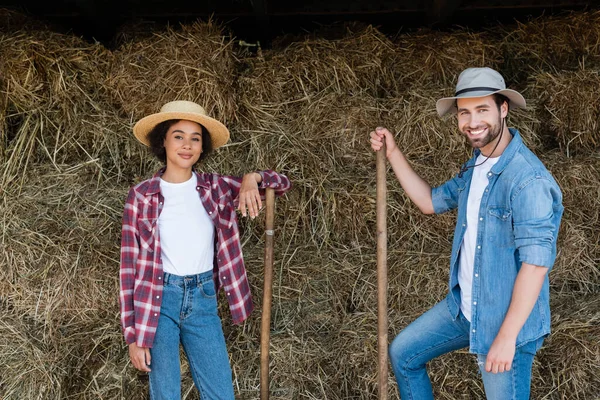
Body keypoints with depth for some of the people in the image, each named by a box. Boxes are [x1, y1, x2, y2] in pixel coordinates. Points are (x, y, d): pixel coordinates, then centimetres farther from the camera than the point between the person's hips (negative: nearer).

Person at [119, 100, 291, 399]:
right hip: (157, 300, -2)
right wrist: (133, 336, -6)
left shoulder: (215, 188, 3)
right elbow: (130, 266, -3)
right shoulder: (142, 195, -4)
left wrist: (251, 178, -14)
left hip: (203, 299, 3)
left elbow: (283, 183, 9)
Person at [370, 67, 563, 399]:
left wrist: (506, 337, -25)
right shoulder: (476, 166, 5)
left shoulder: (527, 179, -25)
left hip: (507, 320, -9)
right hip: (463, 307, 9)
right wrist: (393, 154, 10)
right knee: (402, 354, 19)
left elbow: (536, 264, -26)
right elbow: (431, 201, 17)